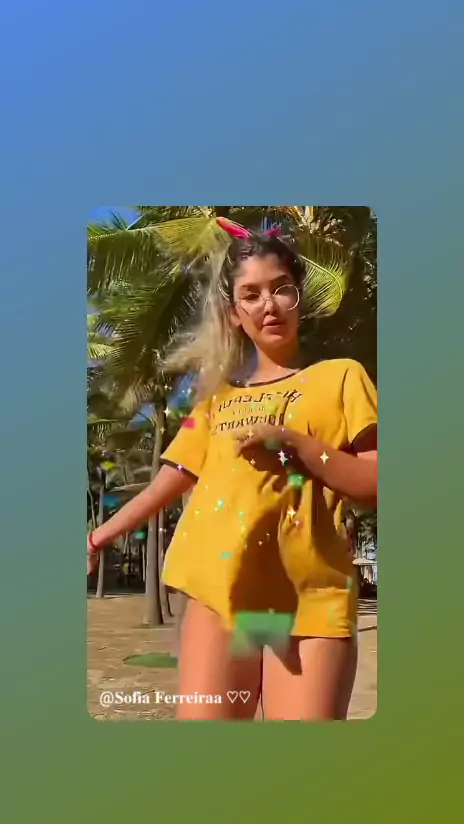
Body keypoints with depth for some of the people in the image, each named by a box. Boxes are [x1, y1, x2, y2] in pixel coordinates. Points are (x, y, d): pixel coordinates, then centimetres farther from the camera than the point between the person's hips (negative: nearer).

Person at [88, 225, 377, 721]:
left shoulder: (339, 377, 7)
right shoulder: (220, 394, 19)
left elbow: (376, 485, -2)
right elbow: (171, 480, 21)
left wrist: (291, 440, -11)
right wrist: (98, 537, 20)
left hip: (310, 595, -3)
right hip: (220, 591, 3)